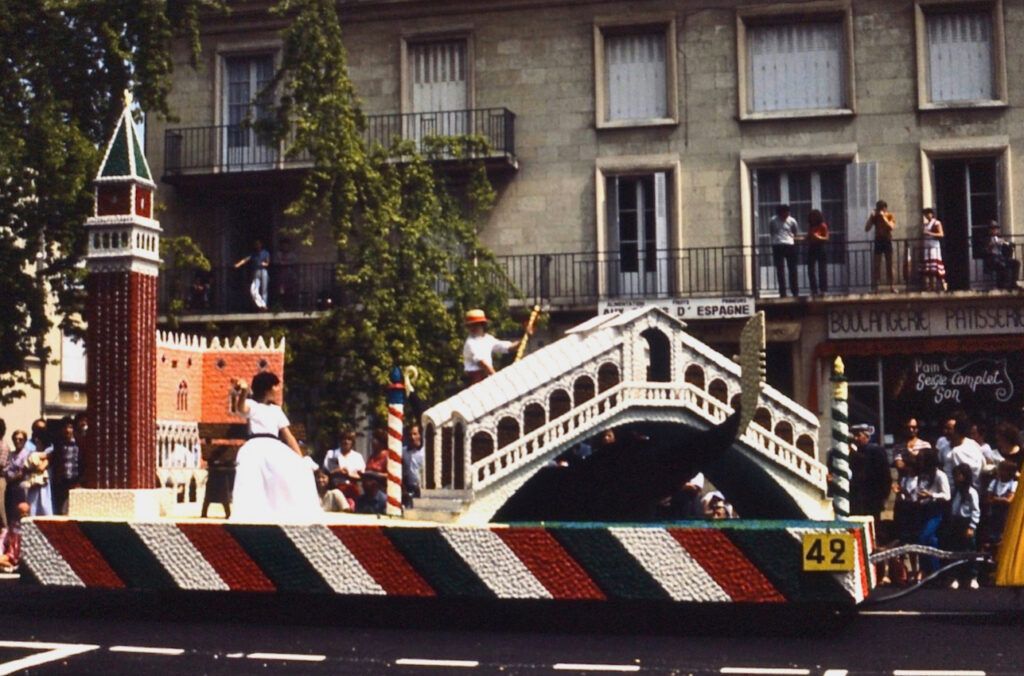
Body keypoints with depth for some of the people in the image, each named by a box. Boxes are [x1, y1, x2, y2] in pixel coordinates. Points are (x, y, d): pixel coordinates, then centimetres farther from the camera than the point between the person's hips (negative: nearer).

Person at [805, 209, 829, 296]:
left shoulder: (823, 226, -3)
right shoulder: (810, 226, 12)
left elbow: (826, 238, -7)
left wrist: (819, 237, -23)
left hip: (821, 248, -5)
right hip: (811, 249, 5)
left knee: (822, 270, -4)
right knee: (811, 270, 1)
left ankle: (823, 289, -2)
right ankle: (814, 290, 5)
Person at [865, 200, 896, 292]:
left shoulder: (890, 216, 0)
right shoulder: (875, 217, 3)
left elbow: (892, 227, -18)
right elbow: (866, 229, -4)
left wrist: (884, 217, -20)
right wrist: (871, 217, -12)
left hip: (887, 242, 0)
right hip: (878, 242, 0)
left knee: (889, 264, 1)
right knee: (876, 265, -5)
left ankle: (892, 286, 4)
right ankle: (875, 286, -7)